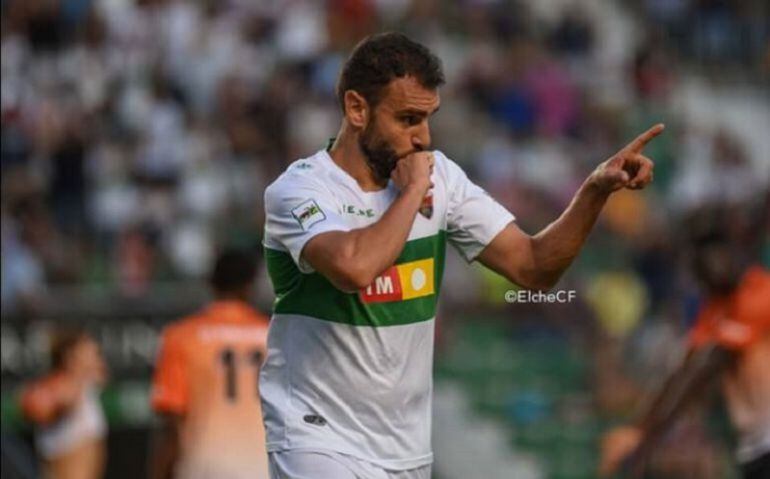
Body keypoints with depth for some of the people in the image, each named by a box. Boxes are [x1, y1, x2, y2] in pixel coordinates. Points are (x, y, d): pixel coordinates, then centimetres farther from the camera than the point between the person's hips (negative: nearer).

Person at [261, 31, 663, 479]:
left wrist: (596, 190, -11)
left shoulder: (440, 176, 4)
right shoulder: (300, 189, -14)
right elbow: (355, 268, -34)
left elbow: (532, 266, 2)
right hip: (320, 442, -6)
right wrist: (412, 193, -19)